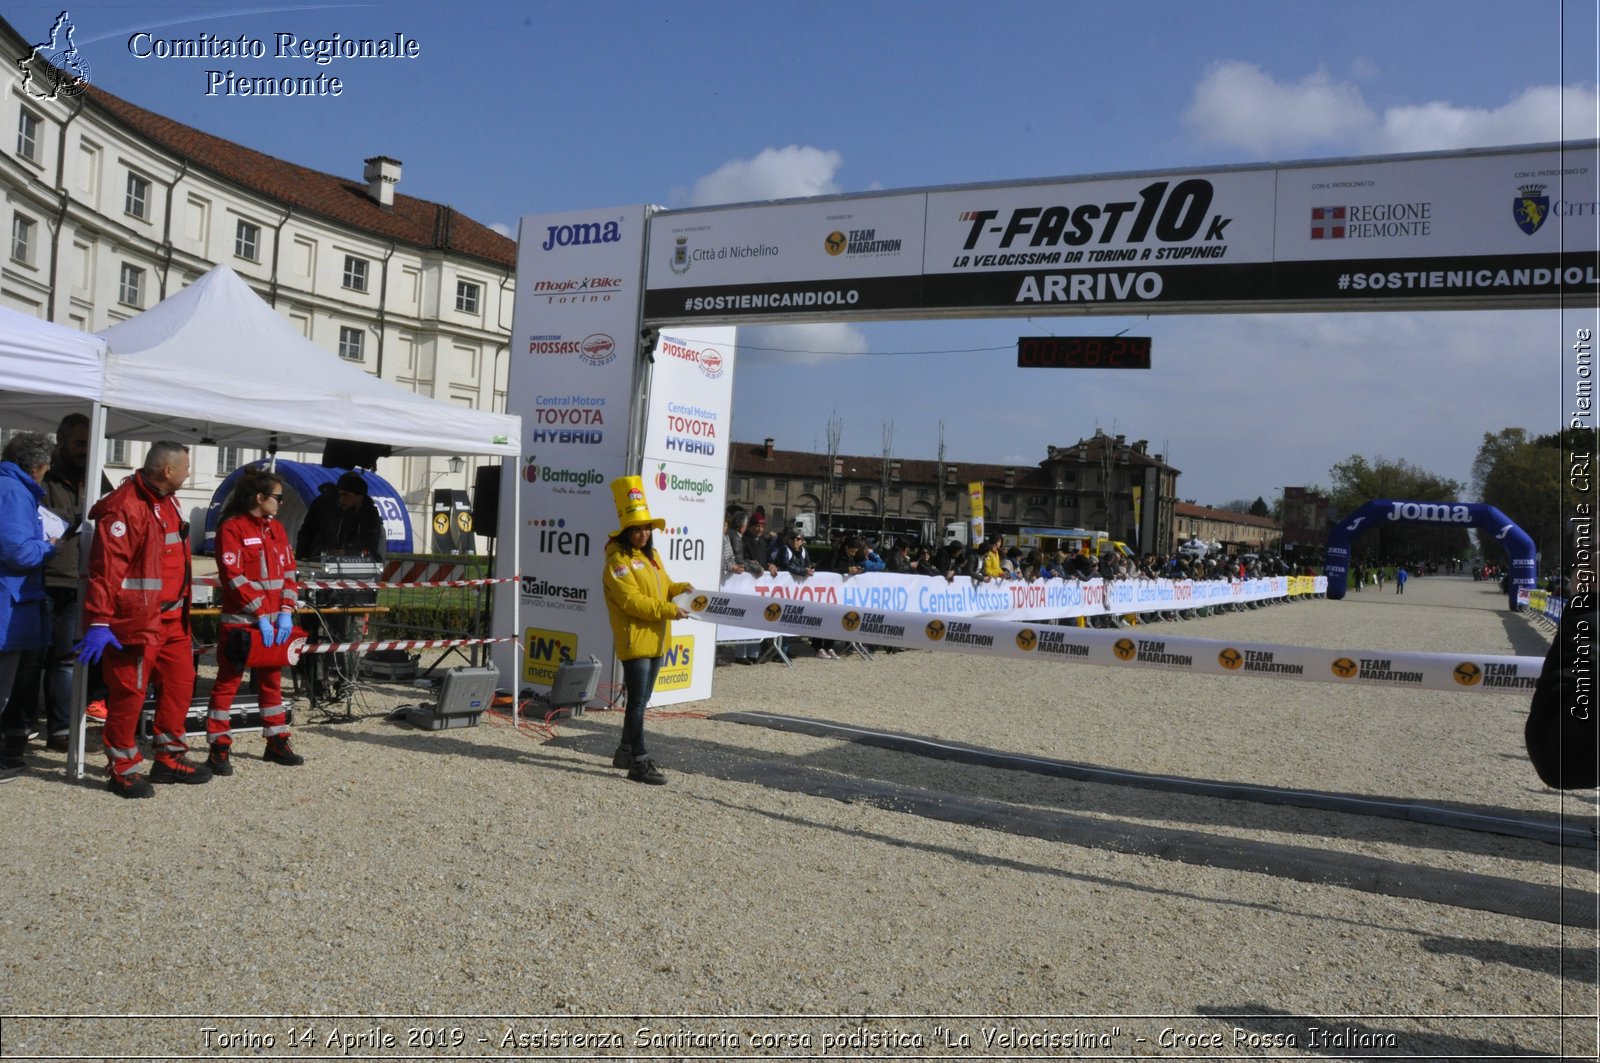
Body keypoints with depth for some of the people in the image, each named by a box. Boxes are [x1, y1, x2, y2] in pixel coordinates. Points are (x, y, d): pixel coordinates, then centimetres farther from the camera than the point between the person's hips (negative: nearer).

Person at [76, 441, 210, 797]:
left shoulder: (168, 503, 13)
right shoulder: (124, 507, -17)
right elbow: (107, 568, -22)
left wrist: (182, 612, 24)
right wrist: (99, 621, -24)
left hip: (172, 618, 9)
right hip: (135, 620, -9)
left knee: (181, 681, 13)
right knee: (129, 691, 0)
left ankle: (170, 757, 26)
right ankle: (123, 770, 12)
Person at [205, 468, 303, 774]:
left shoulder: (277, 529, 12)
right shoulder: (232, 528, -10)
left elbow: (288, 572, 11)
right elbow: (234, 578, -15)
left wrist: (285, 612, -1)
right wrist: (260, 615, -16)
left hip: (274, 622, 7)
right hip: (241, 621, -7)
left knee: (272, 680, 14)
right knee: (228, 682, -1)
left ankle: (276, 742, 23)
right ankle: (219, 748, 5)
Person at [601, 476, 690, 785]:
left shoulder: (651, 555, 15)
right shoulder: (618, 559, -12)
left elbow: (662, 586, 21)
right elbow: (632, 601, -20)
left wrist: (680, 589, 0)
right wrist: (669, 610, -21)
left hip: (656, 640, 9)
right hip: (635, 640, -9)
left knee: (640, 700, 16)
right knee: (638, 702, -6)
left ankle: (625, 752, 28)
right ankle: (639, 763, -2)